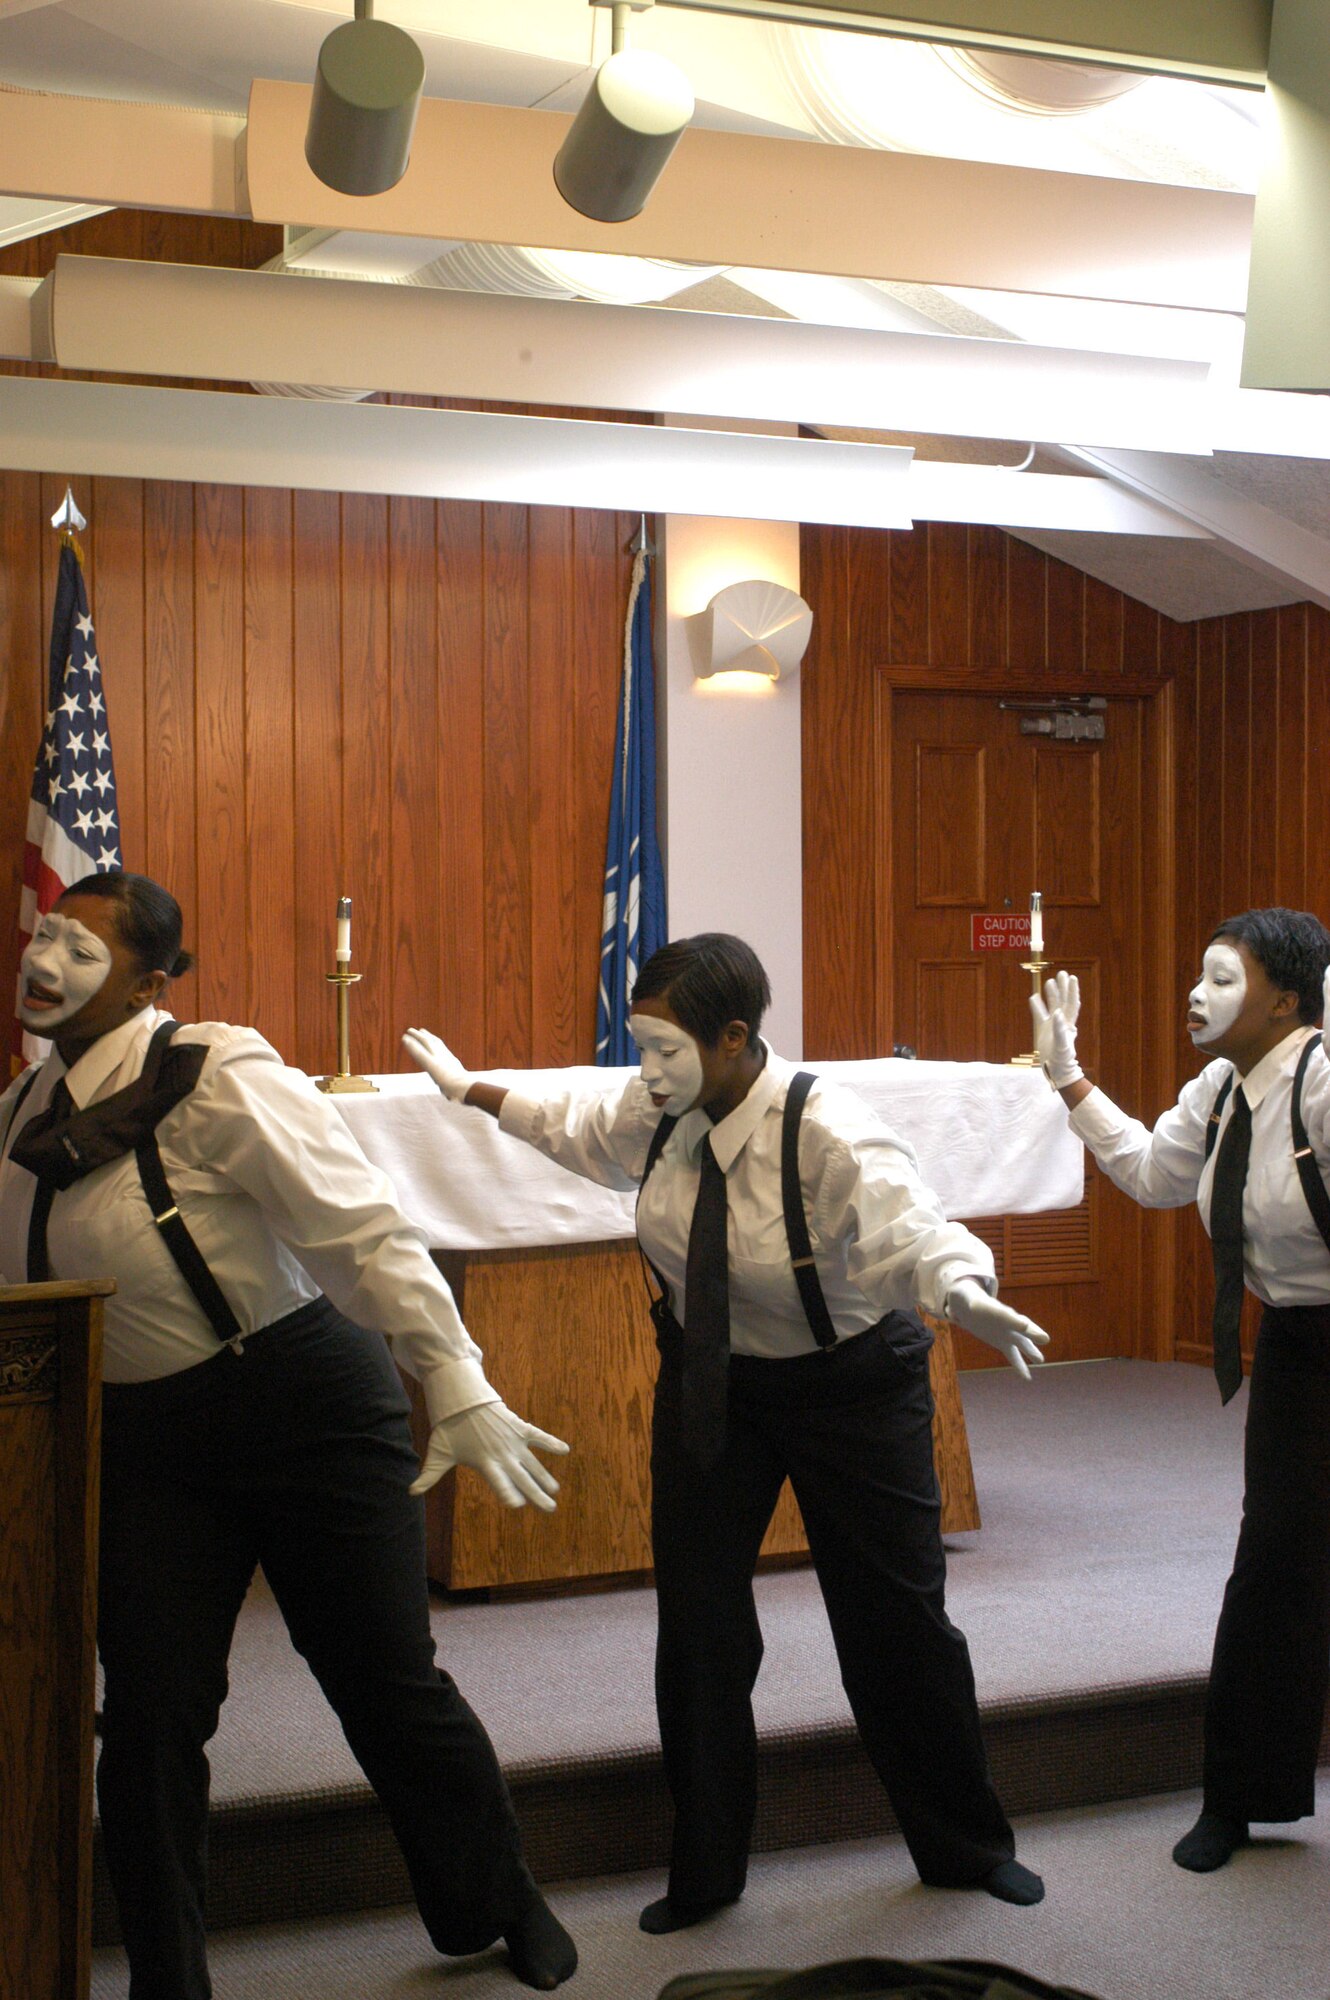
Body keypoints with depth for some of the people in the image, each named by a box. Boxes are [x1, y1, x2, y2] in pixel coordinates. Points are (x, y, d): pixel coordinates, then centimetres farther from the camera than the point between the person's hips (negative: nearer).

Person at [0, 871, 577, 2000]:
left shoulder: (218, 1079, -16)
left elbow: (367, 1229, -20)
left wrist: (459, 1390, -24)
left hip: (304, 1401, -5)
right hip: (144, 1436, 6)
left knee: (389, 1685, 3)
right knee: (149, 1715, 1)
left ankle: (500, 1910, 30)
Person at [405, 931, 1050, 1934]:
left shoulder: (828, 1133, -31)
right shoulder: (660, 1109, -12)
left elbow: (910, 1225, -47)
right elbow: (579, 1125, 11)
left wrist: (965, 1289, -69)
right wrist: (469, 1087, 21)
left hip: (848, 1387, -5)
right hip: (711, 1376, 5)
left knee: (896, 1619, 3)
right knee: (698, 1624, 4)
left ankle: (967, 1848, 29)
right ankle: (705, 1875, 23)